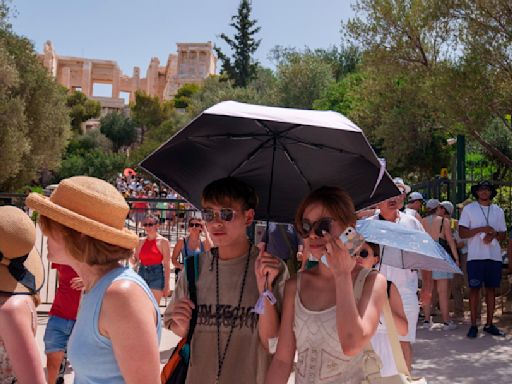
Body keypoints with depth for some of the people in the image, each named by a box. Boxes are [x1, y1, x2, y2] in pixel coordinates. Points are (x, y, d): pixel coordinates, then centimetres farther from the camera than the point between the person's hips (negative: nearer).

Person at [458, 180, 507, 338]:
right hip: (475, 256, -3)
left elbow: (504, 235, 13)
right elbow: (462, 233, -4)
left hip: (494, 256, 3)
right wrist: (481, 229, -13)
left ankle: (489, 324, 14)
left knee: (491, 289, 6)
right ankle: (473, 325, 2)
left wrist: (494, 235, -9)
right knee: (474, 289, -3)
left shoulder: (498, 211, 13)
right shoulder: (469, 209, 4)